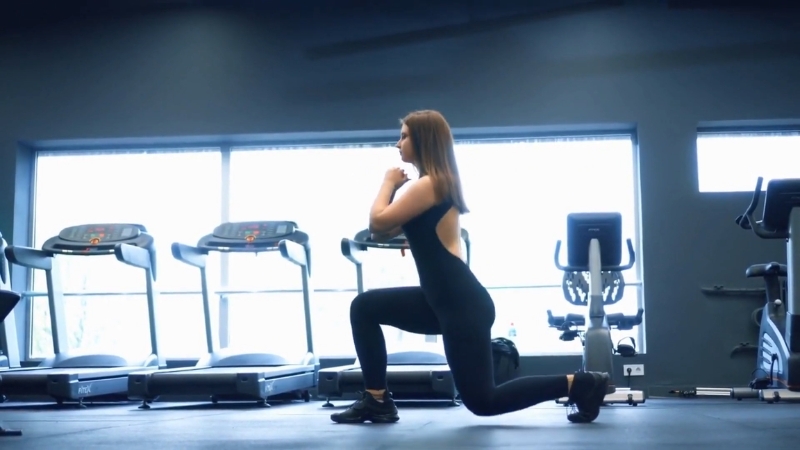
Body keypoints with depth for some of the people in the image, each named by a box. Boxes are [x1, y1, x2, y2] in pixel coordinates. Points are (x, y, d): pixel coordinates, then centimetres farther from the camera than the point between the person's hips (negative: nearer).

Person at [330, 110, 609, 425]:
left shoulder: (429, 184, -14)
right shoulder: (436, 183, 16)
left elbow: (378, 223, -15)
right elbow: (385, 231, 18)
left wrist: (389, 183, 0)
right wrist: (396, 187, 9)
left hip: (463, 304, -10)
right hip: (444, 300, 10)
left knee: (482, 401, -4)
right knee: (365, 307, 11)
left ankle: (580, 384, 1)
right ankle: (376, 401, 12)